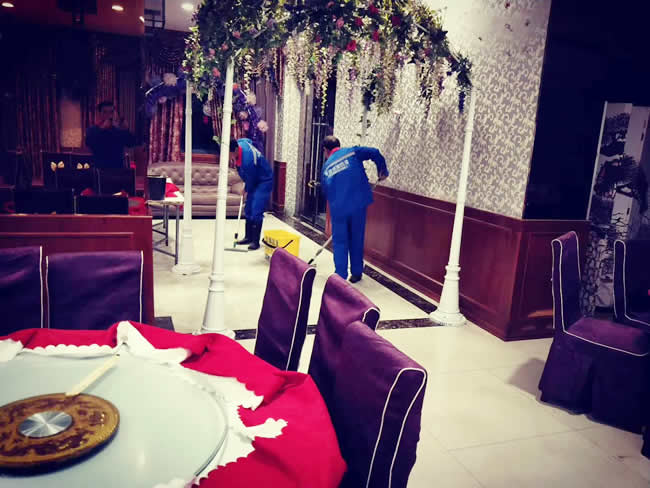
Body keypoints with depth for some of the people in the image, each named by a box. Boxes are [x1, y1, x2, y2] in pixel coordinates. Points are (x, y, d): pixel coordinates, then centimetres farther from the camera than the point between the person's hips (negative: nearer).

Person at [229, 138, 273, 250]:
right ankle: (248, 237, 20)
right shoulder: (238, 144, -10)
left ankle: (255, 241, -6)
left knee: (256, 211, -13)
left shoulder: (248, 159, -35)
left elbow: (251, 179, -22)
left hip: (264, 182, -9)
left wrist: (246, 190, -1)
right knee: (248, 210, 11)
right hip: (254, 180, 9)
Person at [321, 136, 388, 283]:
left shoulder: (326, 167, 16)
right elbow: (374, 153, -5)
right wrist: (382, 171, 8)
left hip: (338, 208, 1)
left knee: (339, 242, 13)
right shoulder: (352, 152, 8)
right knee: (357, 240, 14)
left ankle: (341, 277, 12)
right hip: (358, 204, -1)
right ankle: (356, 273, 24)